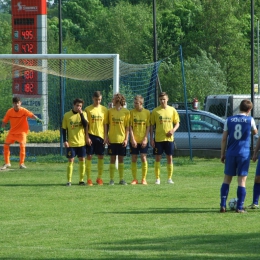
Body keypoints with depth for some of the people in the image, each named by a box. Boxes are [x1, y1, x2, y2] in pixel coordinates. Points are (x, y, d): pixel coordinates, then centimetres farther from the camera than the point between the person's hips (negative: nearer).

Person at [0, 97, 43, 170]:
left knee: (22, 145, -21)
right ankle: (7, 163, 16)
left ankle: (22, 164, -10)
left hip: (22, 131, -4)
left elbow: (31, 115, -32)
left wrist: (37, 119, -51)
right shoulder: (9, 111, -7)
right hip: (12, 132, 4)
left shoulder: (23, 111, -16)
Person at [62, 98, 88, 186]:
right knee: (70, 161, -3)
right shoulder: (67, 115, 0)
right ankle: (69, 181, 0)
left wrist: (81, 114, -17)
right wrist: (65, 141, -6)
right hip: (71, 143, -2)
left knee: (82, 160, 3)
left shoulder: (83, 114, 3)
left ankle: (81, 180, 12)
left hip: (81, 142, 2)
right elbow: (64, 129, 2)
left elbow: (85, 125, -12)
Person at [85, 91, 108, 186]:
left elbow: (105, 124, 7)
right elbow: (86, 124, -1)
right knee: (89, 156, -2)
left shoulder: (104, 109, 6)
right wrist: (87, 137, -8)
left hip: (100, 135, 2)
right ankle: (88, 179, 2)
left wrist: (106, 136, 0)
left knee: (101, 157, 3)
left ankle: (99, 178, 13)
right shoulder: (88, 109, 0)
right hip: (91, 135, -2)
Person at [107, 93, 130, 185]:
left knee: (121, 159, 4)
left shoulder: (126, 112, 0)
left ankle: (121, 179, 10)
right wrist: (107, 138, -2)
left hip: (122, 139, 0)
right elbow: (107, 125, 6)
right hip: (112, 139, 0)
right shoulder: (110, 111, 3)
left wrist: (126, 139, -5)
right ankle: (111, 179, 3)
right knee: (112, 158, 0)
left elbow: (127, 127, 2)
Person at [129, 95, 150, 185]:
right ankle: (134, 179, 8)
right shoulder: (132, 112, 0)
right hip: (134, 140, 0)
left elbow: (148, 127, 2)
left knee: (143, 158, -4)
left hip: (143, 140, 0)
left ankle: (144, 179, 4)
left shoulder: (147, 112, 1)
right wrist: (132, 139, -10)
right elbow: (130, 127, -2)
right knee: (134, 159, 1)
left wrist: (145, 139, -7)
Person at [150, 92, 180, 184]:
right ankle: (157, 178, 5)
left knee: (169, 158, 3)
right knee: (157, 158, -1)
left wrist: (173, 130, -12)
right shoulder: (155, 111, 0)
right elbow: (151, 126, 3)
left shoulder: (172, 110, 4)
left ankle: (169, 178, 11)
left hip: (169, 138, 1)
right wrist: (151, 138, -4)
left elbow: (177, 123, 9)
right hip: (158, 138, -1)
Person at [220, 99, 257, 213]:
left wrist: (222, 154, 11)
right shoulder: (250, 120, -3)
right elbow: (255, 132, 16)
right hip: (244, 154, -2)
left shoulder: (229, 120, 3)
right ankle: (240, 207, -1)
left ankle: (223, 205, 4)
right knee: (242, 180, 1)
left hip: (231, 153, 2)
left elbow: (224, 139, 4)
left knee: (227, 179, 11)